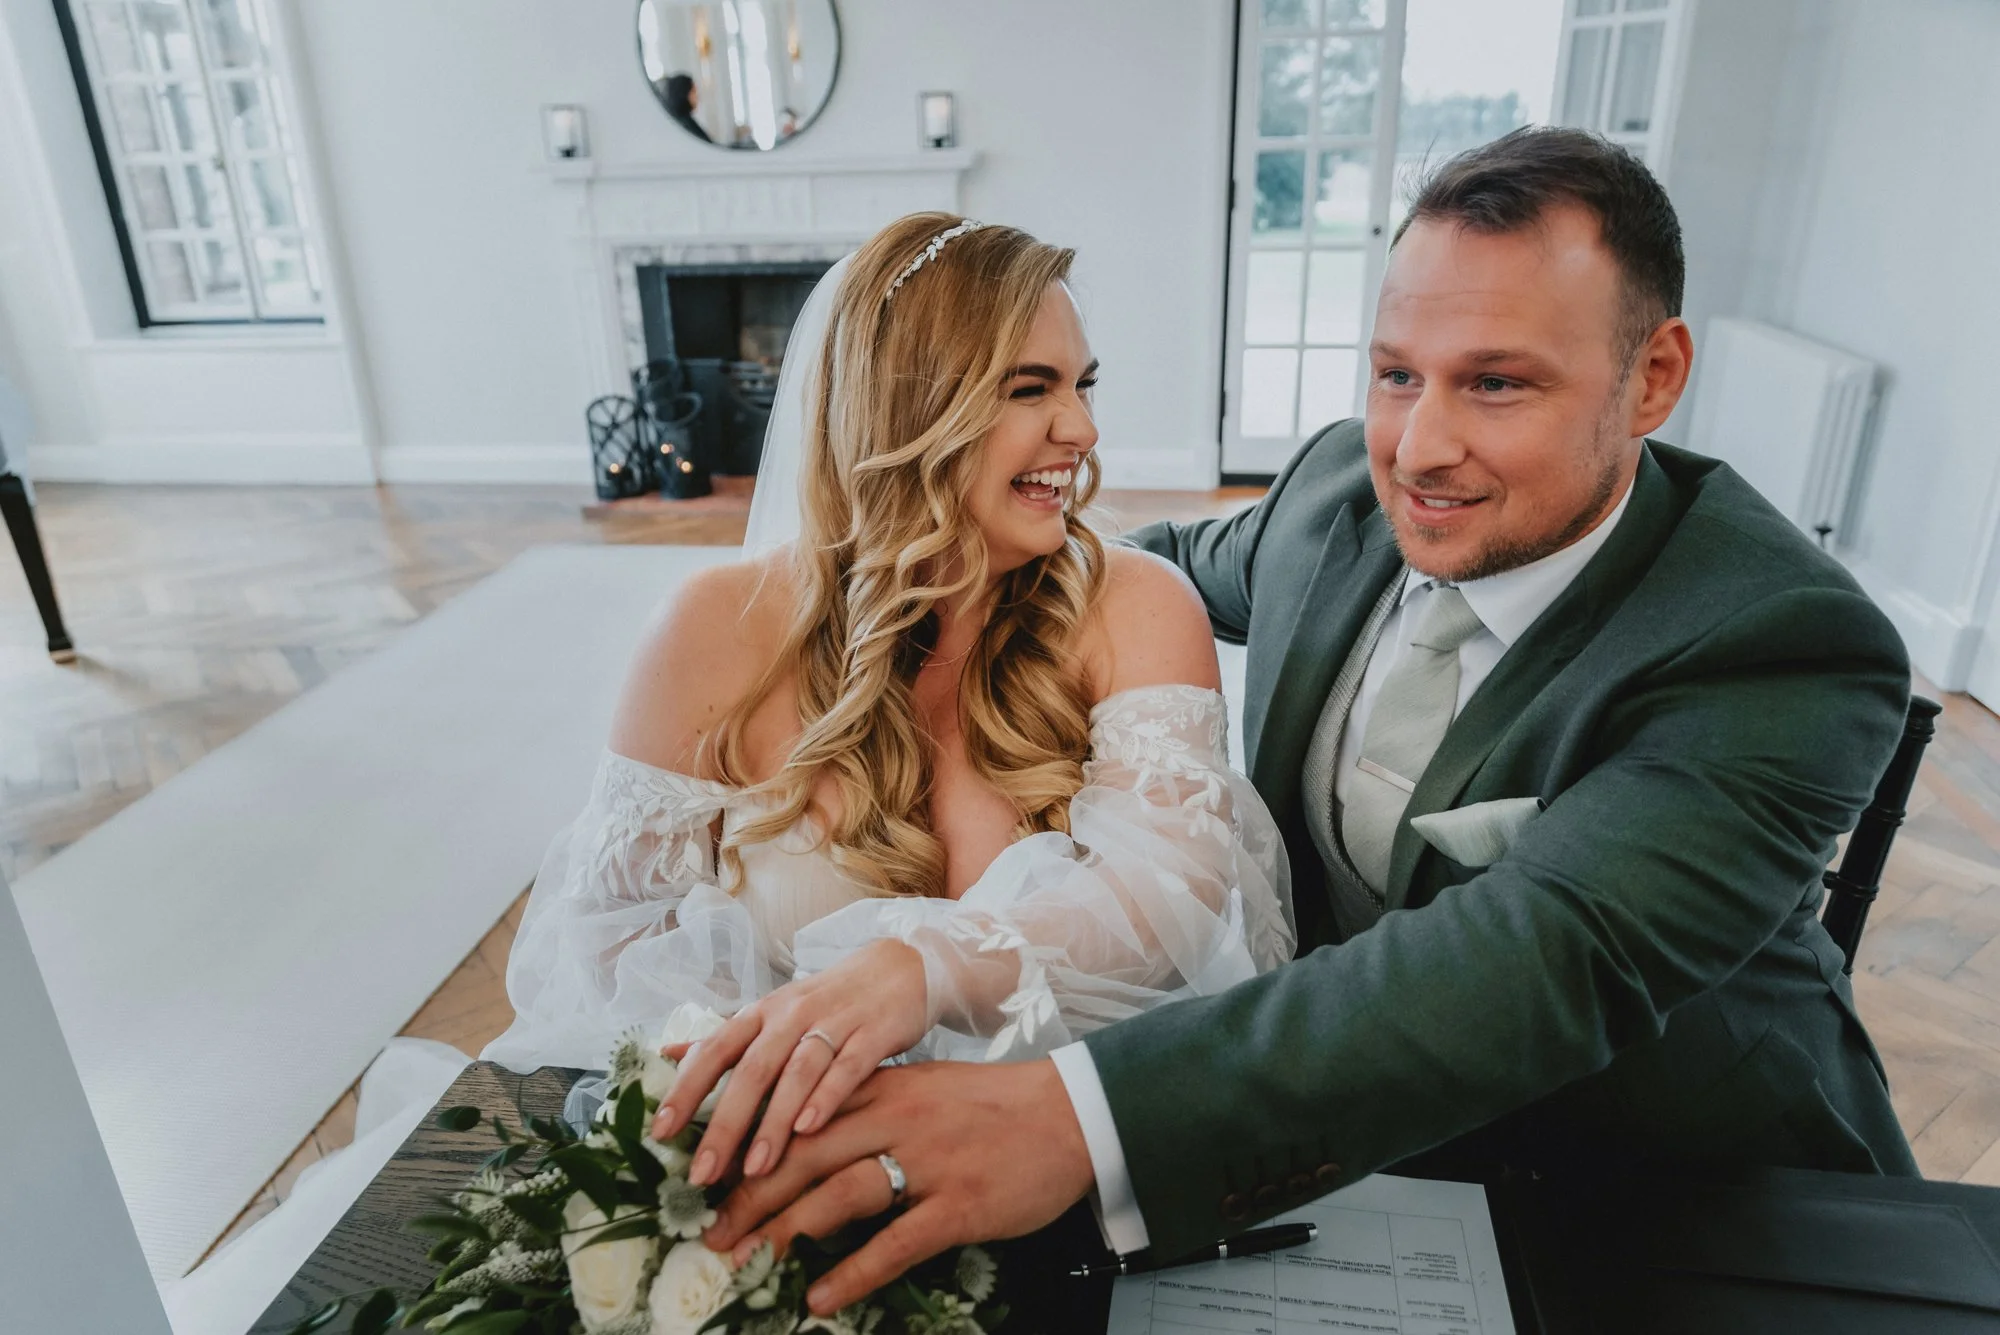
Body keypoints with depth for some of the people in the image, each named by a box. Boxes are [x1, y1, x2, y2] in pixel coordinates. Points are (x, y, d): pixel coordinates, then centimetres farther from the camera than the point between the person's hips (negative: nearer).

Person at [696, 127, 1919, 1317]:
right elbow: (1201, 568, 13)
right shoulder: (1347, 482, -9)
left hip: (1672, 1190, -2)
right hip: (1339, 1102, 3)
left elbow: (1555, 958, -41)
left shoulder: (1789, 649, -27)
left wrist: (1080, 1119, -53)